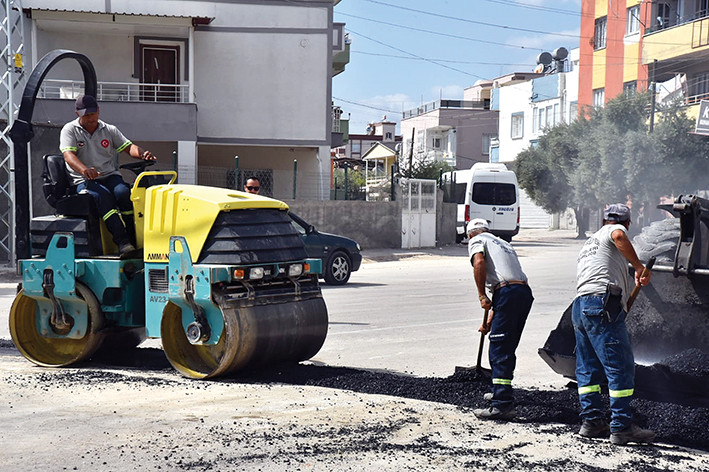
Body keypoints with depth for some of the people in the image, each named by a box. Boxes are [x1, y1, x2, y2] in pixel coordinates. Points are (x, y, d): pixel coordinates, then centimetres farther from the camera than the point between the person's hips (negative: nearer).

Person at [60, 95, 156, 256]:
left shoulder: (109, 130, 16)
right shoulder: (69, 130, 6)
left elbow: (128, 147, 9)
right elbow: (69, 155, -10)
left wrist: (143, 154, -16)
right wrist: (84, 170, -32)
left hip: (110, 176, 3)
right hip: (84, 181, -3)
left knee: (123, 193, -31)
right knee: (102, 196, -35)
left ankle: (135, 240, -28)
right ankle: (122, 242, -45)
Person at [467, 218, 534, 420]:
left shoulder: (477, 241, 12)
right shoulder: (504, 243, 34)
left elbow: (479, 262, -13)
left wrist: (481, 295, -8)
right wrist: (489, 322, 33)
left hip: (507, 292, -8)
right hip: (525, 292, 8)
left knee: (499, 351, -8)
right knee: (508, 349, 21)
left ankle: (503, 405, -13)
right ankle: (501, 392, 35)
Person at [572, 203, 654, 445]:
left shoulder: (589, 243, 31)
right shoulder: (615, 230, 7)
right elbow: (619, 237, -20)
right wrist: (639, 267, -14)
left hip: (579, 306, 9)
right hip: (603, 304, -9)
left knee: (588, 368, 14)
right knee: (621, 367, -5)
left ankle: (592, 421, 18)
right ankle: (621, 427, -5)